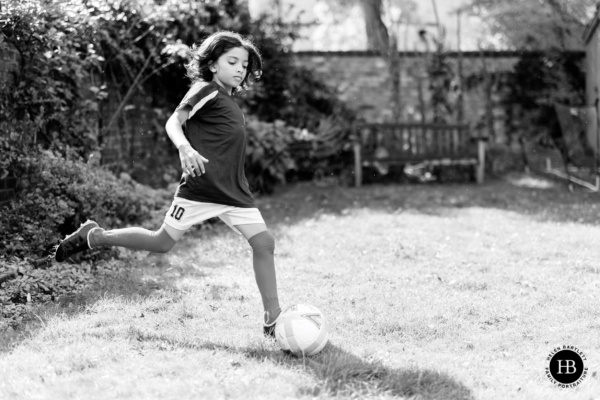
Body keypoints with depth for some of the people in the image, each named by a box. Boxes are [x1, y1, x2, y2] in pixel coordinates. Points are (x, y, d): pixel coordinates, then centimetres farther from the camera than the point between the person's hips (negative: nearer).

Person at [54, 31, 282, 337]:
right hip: (200, 185, -7)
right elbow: (174, 122, -16)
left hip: (233, 191, 7)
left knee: (263, 242, -5)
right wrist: (184, 148, -33)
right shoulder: (206, 90, -6)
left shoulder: (228, 100, 18)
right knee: (162, 242, 1)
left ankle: (273, 318, -1)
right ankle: (93, 237, 21)